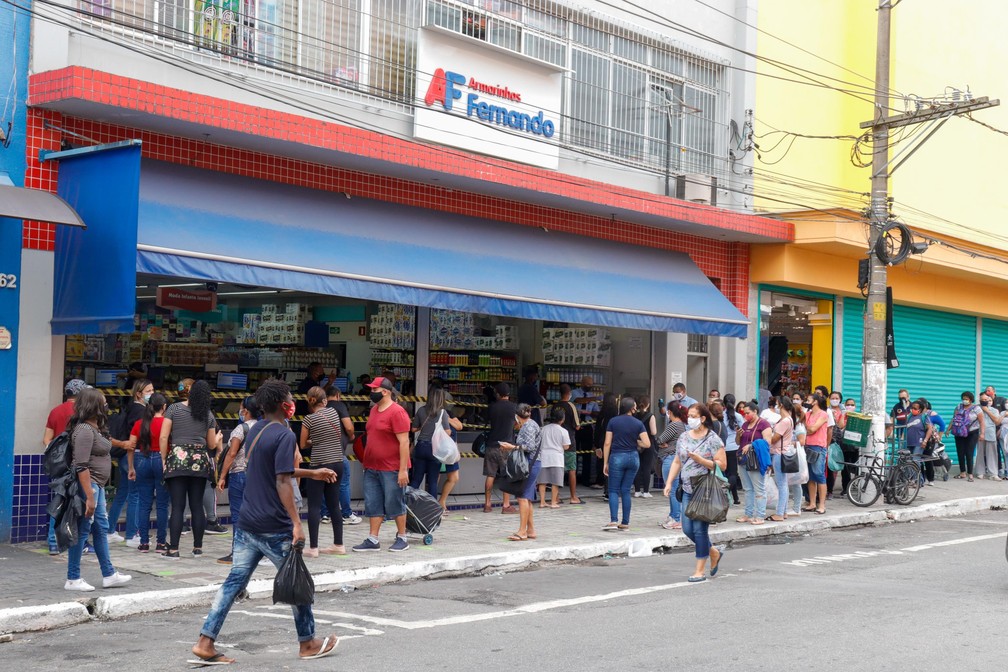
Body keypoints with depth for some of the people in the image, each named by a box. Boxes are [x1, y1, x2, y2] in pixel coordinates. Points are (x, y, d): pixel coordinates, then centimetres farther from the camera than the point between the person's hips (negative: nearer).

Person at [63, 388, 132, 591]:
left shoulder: (95, 428, 13)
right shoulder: (84, 430, -18)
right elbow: (81, 467, -23)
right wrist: (89, 497, -25)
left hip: (97, 485, 11)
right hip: (88, 485, -11)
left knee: (101, 529, 15)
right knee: (82, 531, -3)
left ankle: (109, 575, 23)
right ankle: (73, 579, 6)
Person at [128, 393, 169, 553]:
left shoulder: (139, 424, 4)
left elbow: (131, 447, 4)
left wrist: (131, 468, 11)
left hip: (143, 461, 3)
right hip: (161, 461, -3)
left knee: (144, 504, 8)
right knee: (162, 504, 4)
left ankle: (144, 543, 10)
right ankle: (161, 543, 7)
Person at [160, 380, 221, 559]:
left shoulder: (174, 409, 1)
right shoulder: (208, 415, 8)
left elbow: (163, 437, -4)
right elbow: (212, 444, 16)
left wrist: (164, 459, 5)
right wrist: (219, 437, 37)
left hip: (177, 459, -2)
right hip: (200, 462, 2)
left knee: (177, 507, -3)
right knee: (197, 506, 9)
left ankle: (173, 549, -3)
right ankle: (198, 547, 13)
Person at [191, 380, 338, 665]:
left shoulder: (255, 431, 12)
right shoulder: (284, 435, -15)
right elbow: (282, 482, -21)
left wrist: (312, 473, 30)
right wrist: (297, 523, -21)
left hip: (246, 524, 8)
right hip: (274, 528, -8)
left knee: (234, 581, 8)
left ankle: (205, 642, 3)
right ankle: (307, 643, 20)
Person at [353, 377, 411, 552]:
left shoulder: (397, 412, -14)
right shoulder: (374, 410, 12)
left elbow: (404, 442, -17)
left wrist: (403, 470, -20)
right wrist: (366, 462, 18)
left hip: (391, 469, -8)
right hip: (372, 468, 8)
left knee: (394, 504, 2)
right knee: (373, 505, 8)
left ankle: (402, 538, 14)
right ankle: (373, 540, 13)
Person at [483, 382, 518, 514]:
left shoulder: (492, 407, 1)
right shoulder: (513, 407, -4)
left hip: (491, 445, 3)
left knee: (490, 476, 7)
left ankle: (487, 504, 11)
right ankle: (506, 505, 0)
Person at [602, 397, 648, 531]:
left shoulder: (613, 422, -2)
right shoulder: (638, 423, 0)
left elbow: (607, 443, -3)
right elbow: (647, 444, -8)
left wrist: (605, 463, 3)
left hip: (617, 457, -2)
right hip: (633, 458, 2)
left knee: (614, 490, 2)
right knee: (626, 490, 10)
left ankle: (613, 521, -14)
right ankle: (625, 523, 11)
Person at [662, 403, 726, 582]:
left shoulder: (712, 439, -7)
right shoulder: (684, 437, 11)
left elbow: (722, 465, -11)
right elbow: (677, 462, 16)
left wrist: (700, 459, -19)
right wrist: (669, 482, 7)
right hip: (688, 490, 6)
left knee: (699, 528, -5)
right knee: (687, 529, 4)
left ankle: (700, 570, 5)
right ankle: (714, 553, 28)